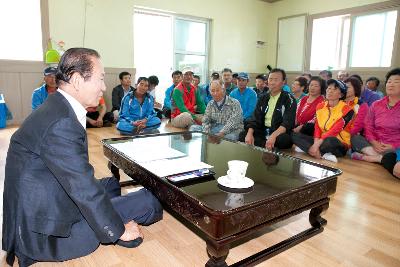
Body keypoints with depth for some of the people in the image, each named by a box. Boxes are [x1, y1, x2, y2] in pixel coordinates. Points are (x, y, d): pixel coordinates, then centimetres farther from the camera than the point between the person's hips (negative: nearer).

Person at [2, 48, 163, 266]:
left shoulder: (57, 108, 5)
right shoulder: (61, 123, -26)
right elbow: (85, 189, -24)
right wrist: (118, 231, -11)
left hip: (41, 210, 10)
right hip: (46, 234, -10)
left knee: (112, 184, 24)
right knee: (148, 201, -11)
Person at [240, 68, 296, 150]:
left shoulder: (289, 100, -4)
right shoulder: (263, 98, 12)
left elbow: (288, 123, -16)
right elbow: (255, 118, 5)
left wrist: (273, 135, -35)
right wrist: (250, 133, -16)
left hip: (280, 133, -5)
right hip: (263, 131, 5)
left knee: (284, 139, -38)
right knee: (242, 135, -18)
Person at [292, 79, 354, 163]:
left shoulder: (346, 110, -11)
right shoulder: (320, 106, 7)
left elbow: (335, 131, -20)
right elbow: (317, 127, 0)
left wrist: (317, 144, -28)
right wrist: (315, 143, -18)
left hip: (339, 145, -6)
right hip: (321, 141, 6)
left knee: (330, 141, -42)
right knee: (295, 135, -14)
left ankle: (307, 148, -17)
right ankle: (324, 155, -26)